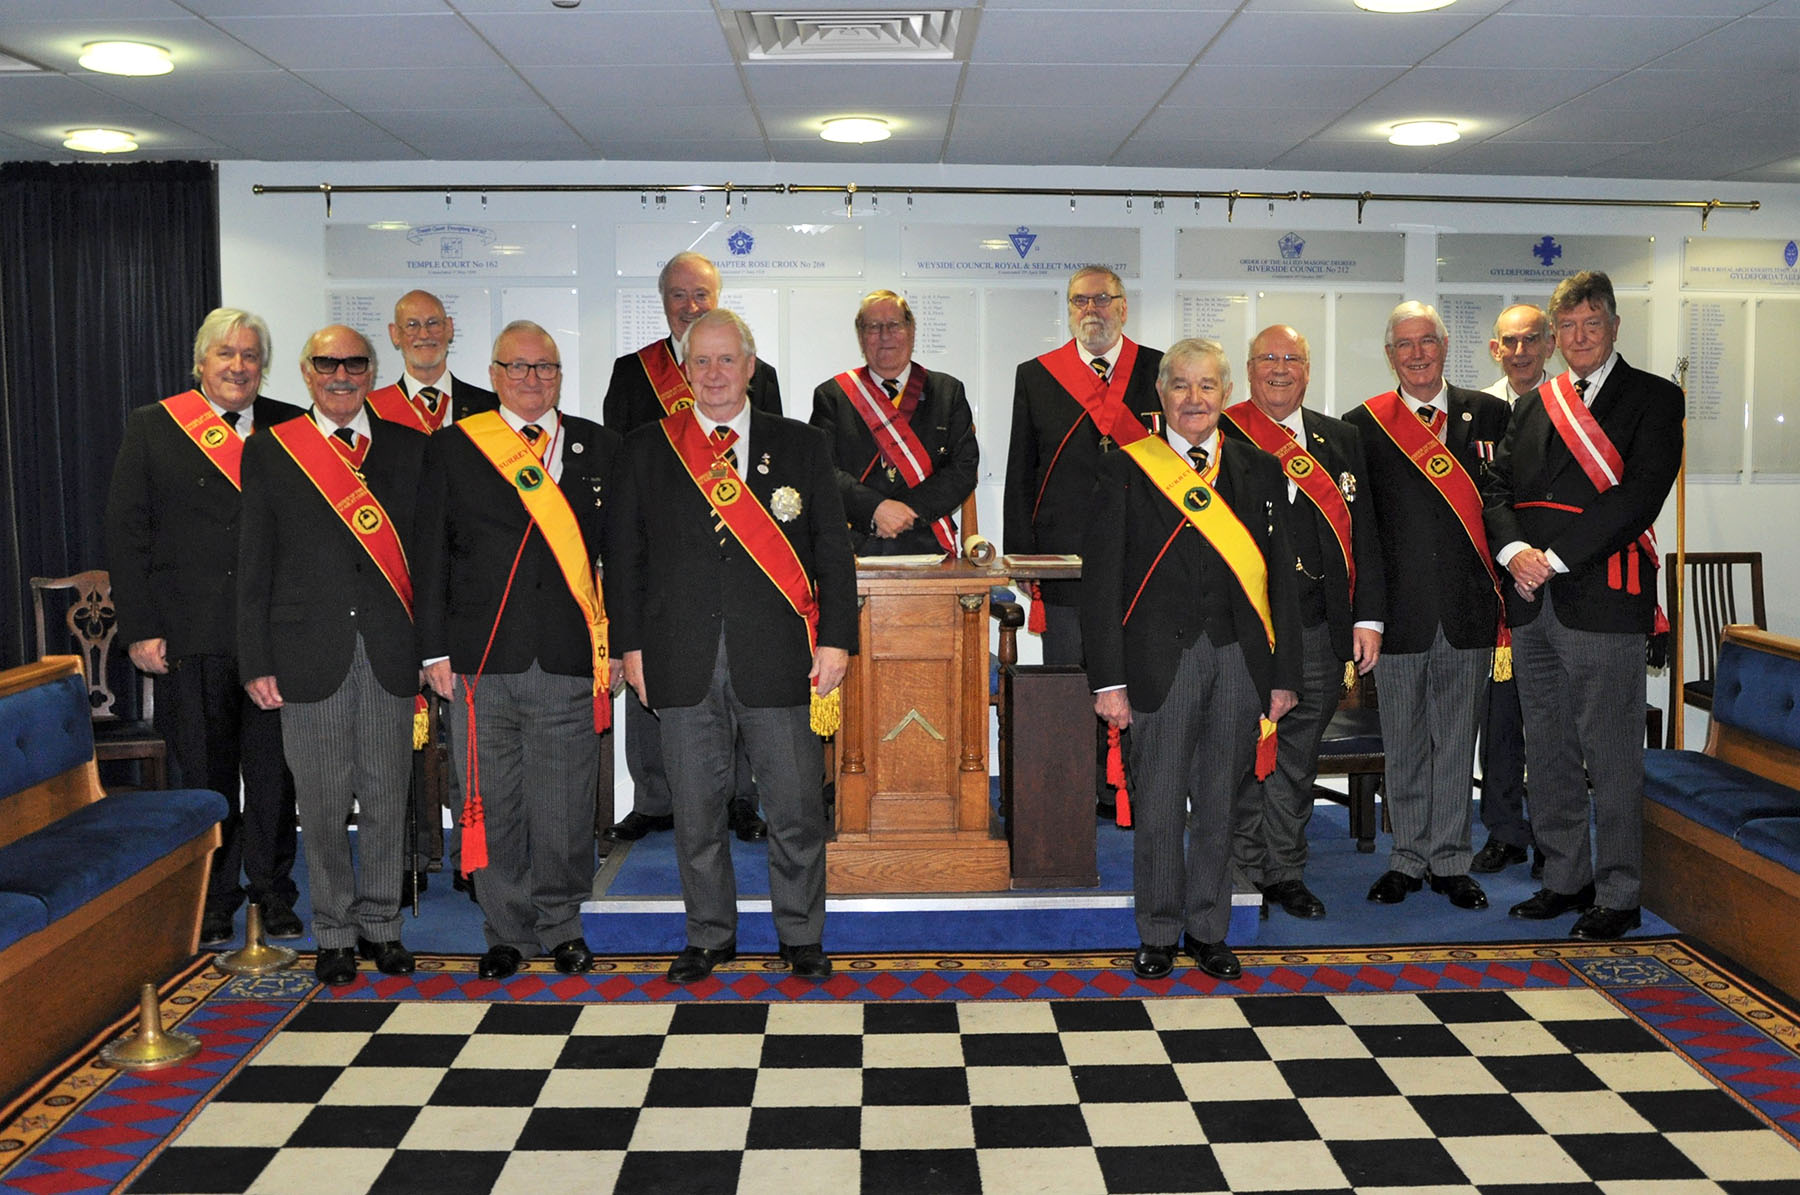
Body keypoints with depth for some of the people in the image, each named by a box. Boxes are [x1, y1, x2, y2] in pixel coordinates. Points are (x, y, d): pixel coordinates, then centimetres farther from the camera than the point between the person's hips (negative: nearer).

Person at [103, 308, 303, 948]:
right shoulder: (152, 426, 4)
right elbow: (125, 532, 2)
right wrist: (140, 628, -4)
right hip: (190, 637, 0)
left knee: (273, 773, 7)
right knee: (206, 775, 9)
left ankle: (273, 895, 23)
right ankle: (212, 902, 23)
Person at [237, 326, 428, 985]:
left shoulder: (409, 448, 8)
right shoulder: (269, 452, 5)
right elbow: (254, 566, 4)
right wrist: (256, 661, -1)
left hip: (389, 653, 1)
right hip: (309, 653, -1)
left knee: (387, 797, 8)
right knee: (322, 804, 6)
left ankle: (381, 924, 24)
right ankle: (334, 933, 21)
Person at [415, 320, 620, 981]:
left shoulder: (600, 447, 10)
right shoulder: (453, 448, 8)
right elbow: (431, 555, 6)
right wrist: (435, 650, 1)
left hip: (571, 660, 0)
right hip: (482, 659, 0)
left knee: (565, 803, 4)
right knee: (492, 802, 6)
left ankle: (561, 926, 22)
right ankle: (506, 931, 22)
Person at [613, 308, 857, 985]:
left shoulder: (801, 445, 8)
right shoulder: (647, 449, 10)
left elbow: (833, 550, 6)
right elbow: (630, 554, 9)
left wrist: (836, 639, -2)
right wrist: (633, 644, 3)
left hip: (777, 659, -1)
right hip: (683, 664, 1)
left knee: (796, 808, 3)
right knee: (696, 810, 9)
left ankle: (802, 937, 21)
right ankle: (709, 935, 25)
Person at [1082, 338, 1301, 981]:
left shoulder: (1259, 471, 11)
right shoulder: (1124, 471, 1)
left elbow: (1279, 577, 10)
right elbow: (1100, 582, -2)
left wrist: (1283, 674, 5)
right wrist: (1108, 679, -8)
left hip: (1241, 660, 3)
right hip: (1162, 658, -2)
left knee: (1218, 803, 11)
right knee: (1159, 806, 3)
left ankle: (1209, 931, 25)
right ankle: (1159, 934, 19)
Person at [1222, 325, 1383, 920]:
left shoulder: (1342, 439, 13)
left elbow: (1364, 531, 11)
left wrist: (1368, 616, 4)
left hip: (1318, 627, 3)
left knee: (1298, 753, 11)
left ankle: (1285, 871, 22)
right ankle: (1244, 871, 18)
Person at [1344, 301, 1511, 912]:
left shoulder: (1488, 414, 7)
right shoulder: (1362, 425, 2)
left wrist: (1504, 591, -2)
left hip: (1468, 608, 1)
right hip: (1398, 609, -1)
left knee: (1457, 741, 9)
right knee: (1403, 744, 8)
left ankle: (1450, 862, 21)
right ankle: (1408, 860, 22)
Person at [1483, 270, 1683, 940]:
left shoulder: (1654, 399, 1)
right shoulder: (1532, 406, 18)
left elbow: (1640, 495, -11)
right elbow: (1498, 488, 12)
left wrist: (1556, 557, -16)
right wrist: (1515, 550, -8)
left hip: (1604, 601, -5)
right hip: (1533, 604, 6)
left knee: (1612, 757, -1)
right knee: (1548, 752, 12)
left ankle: (1617, 895, 11)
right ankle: (1565, 879, 24)